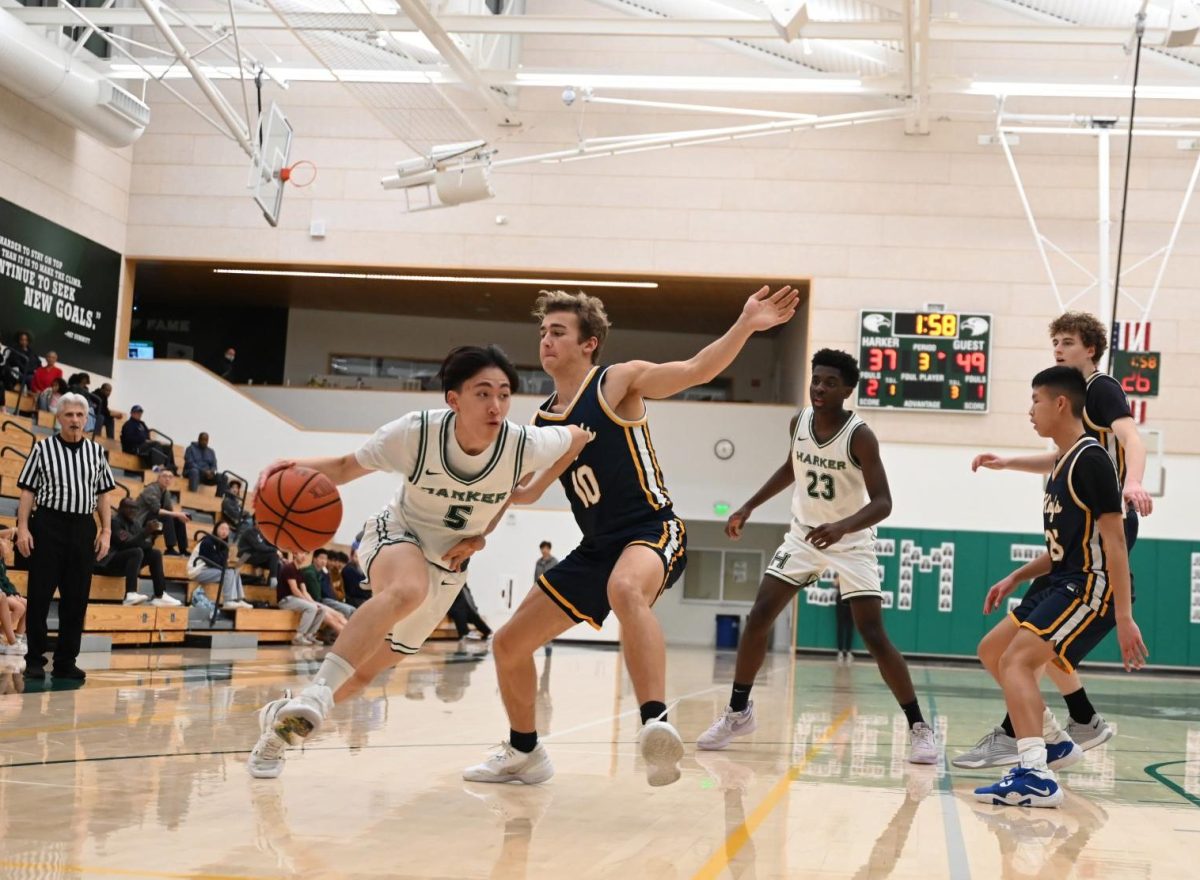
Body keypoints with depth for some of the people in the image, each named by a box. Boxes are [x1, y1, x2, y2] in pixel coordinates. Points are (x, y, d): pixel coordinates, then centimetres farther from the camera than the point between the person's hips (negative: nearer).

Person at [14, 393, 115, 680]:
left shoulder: (96, 451, 11)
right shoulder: (43, 448, 2)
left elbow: (102, 495, 13)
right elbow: (27, 491, 1)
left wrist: (106, 531, 5)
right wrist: (22, 528, -9)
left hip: (83, 528, 3)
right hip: (47, 525, -3)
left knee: (77, 598, 4)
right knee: (39, 595, -1)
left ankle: (66, 661, 11)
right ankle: (35, 660, 7)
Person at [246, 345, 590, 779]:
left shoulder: (524, 445, -25)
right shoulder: (418, 432, -29)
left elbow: (579, 438, -4)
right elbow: (348, 466, -16)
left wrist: (532, 489, -9)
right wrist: (300, 467, -35)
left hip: (449, 563, 4)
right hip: (396, 534, -4)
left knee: (366, 669, 7)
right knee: (408, 589, -41)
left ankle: (283, 718, 31)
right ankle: (314, 695, -36)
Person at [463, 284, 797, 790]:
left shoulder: (619, 382, -7)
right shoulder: (542, 421, 11)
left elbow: (697, 370, -19)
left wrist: (744, 326, -33)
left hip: (652, 532, -8)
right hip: (595, 549, 8)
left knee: (625, 589, -44)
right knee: (509, 644, 10)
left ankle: (656, 723, -53)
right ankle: (523, 753, 31)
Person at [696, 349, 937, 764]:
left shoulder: (860, 436, -23)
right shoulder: (799, 422, -5)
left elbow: (883, 503, -28)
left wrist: (841, 527, -45)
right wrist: (748, 507, 12)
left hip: (851, 542, -5)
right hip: (803, 535, 5)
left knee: (873, 635, -13)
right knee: (758, 617, -4)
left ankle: (919, 727, -2)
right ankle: (738, 712, 11)